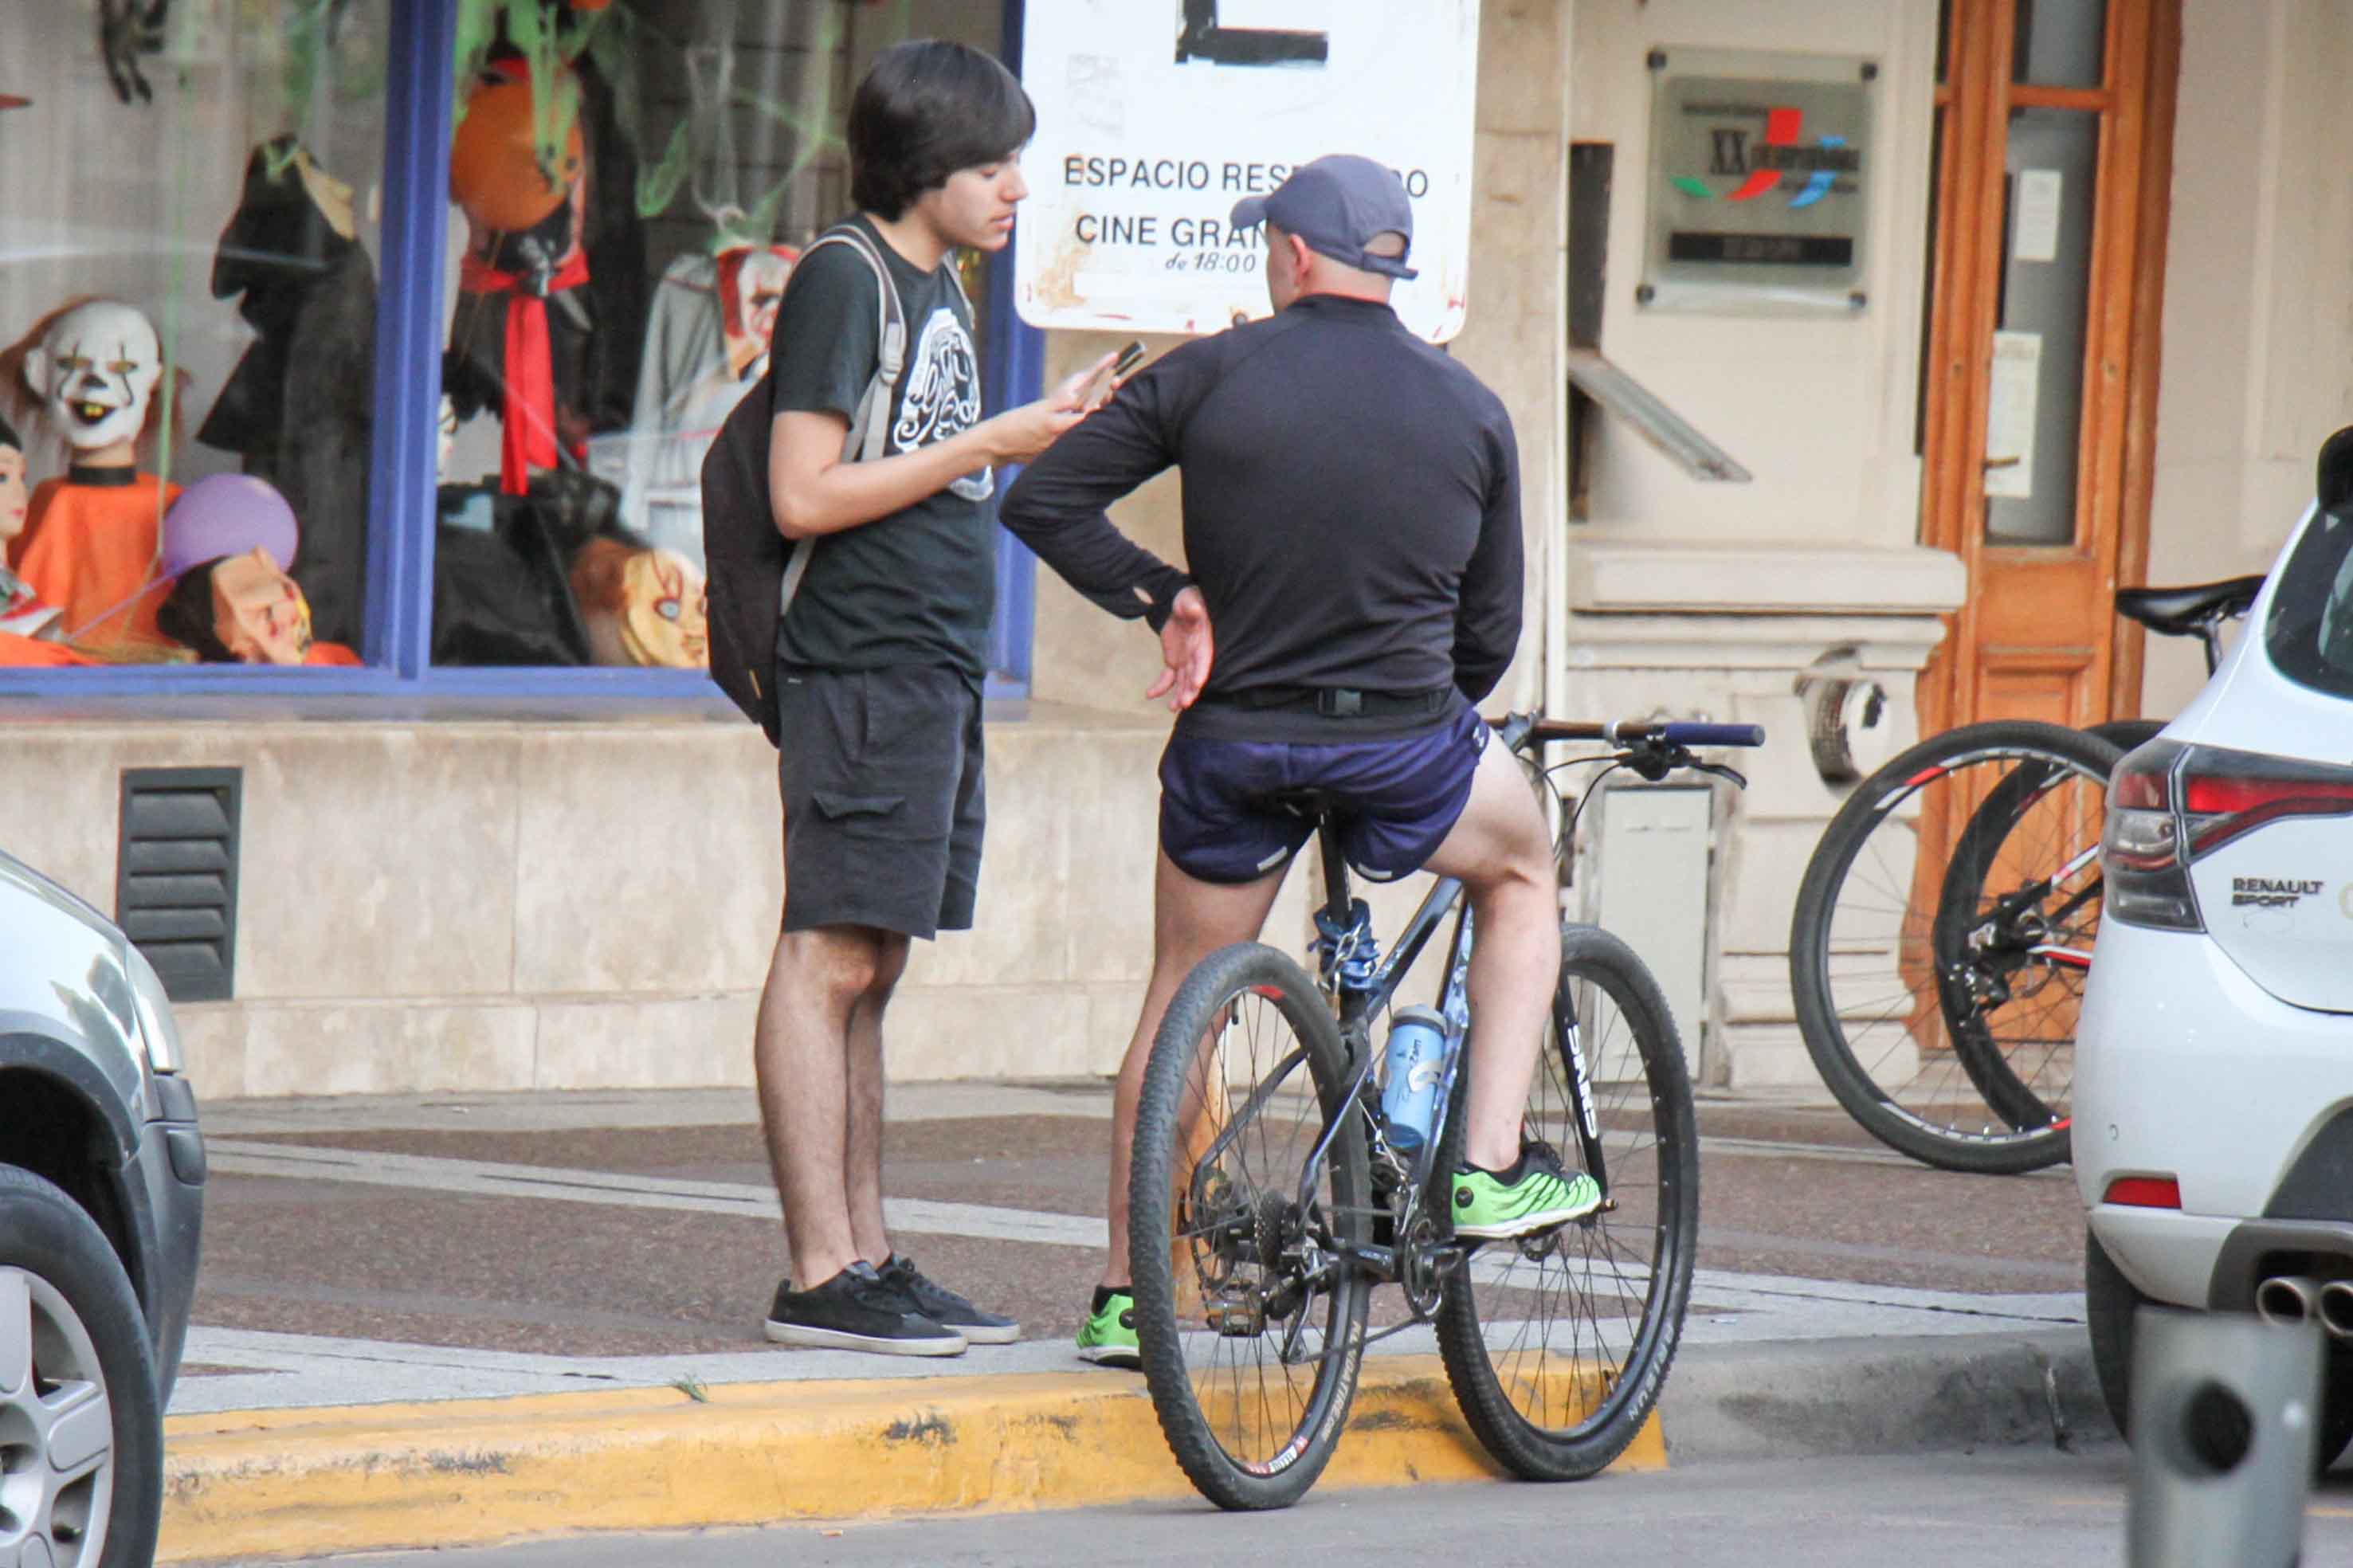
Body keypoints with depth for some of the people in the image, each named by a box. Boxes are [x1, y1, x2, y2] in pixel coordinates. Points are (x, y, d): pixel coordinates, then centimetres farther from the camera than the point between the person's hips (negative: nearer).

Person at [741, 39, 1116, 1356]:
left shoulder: (938, 285, 18)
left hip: (936, 675, 10)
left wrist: (1044, 445, 11)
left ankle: (870, 1259, 12)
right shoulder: (845, 280, -9)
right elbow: (806, 496, -16)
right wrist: (987, 446, -14)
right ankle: (821, 1275, -11)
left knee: (871, 971, 11)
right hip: (862, 668, -10)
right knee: (832, 957, -9)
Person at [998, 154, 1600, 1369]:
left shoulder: (1211, 376, -1)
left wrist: (1162, 597, 1)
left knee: (1179, 1000, 17)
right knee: (1523, 872, 28)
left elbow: (1042, 501, -3)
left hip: (1233, 740, 0)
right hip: (1402, 741, 0)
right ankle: (1492, 1169, 16)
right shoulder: (1471, 411, 4)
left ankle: (1124, 1295, 16)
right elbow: (1492, 627, 10)